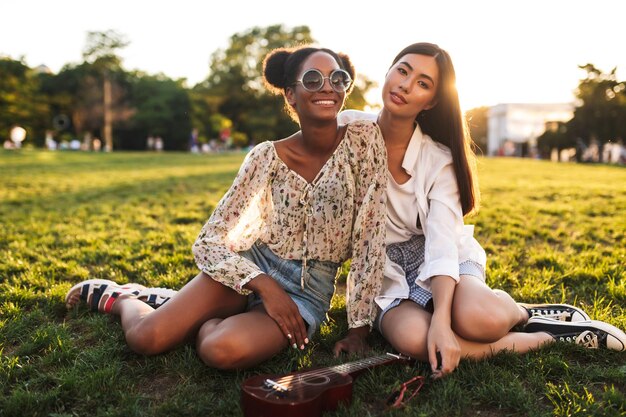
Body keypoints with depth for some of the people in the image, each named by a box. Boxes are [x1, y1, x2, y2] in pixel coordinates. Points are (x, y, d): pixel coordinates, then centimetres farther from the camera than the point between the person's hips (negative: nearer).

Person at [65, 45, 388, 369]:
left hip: (308, 291, 0)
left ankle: (200, 319, 6)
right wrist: (264, 285, -21)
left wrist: (359, 328, -12)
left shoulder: (365, 139, -10)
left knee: (223, 351, -30)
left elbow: (369, 240, -10)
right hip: (252, 265, 1)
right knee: (145, 338, -18)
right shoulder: (267, 156, -9)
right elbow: (208, 241, -7)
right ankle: (122, 298, 18)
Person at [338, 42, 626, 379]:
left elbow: (442, 243, -21)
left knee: (479, 318, -34)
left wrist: (441, 320, -34)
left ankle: (521, 313, 4)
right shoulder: (348, 127, -7)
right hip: (383, 270, 1)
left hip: (436, 259, 0)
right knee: (413, 338, -32)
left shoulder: (439, 158, -11)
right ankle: (544, 336, -12)